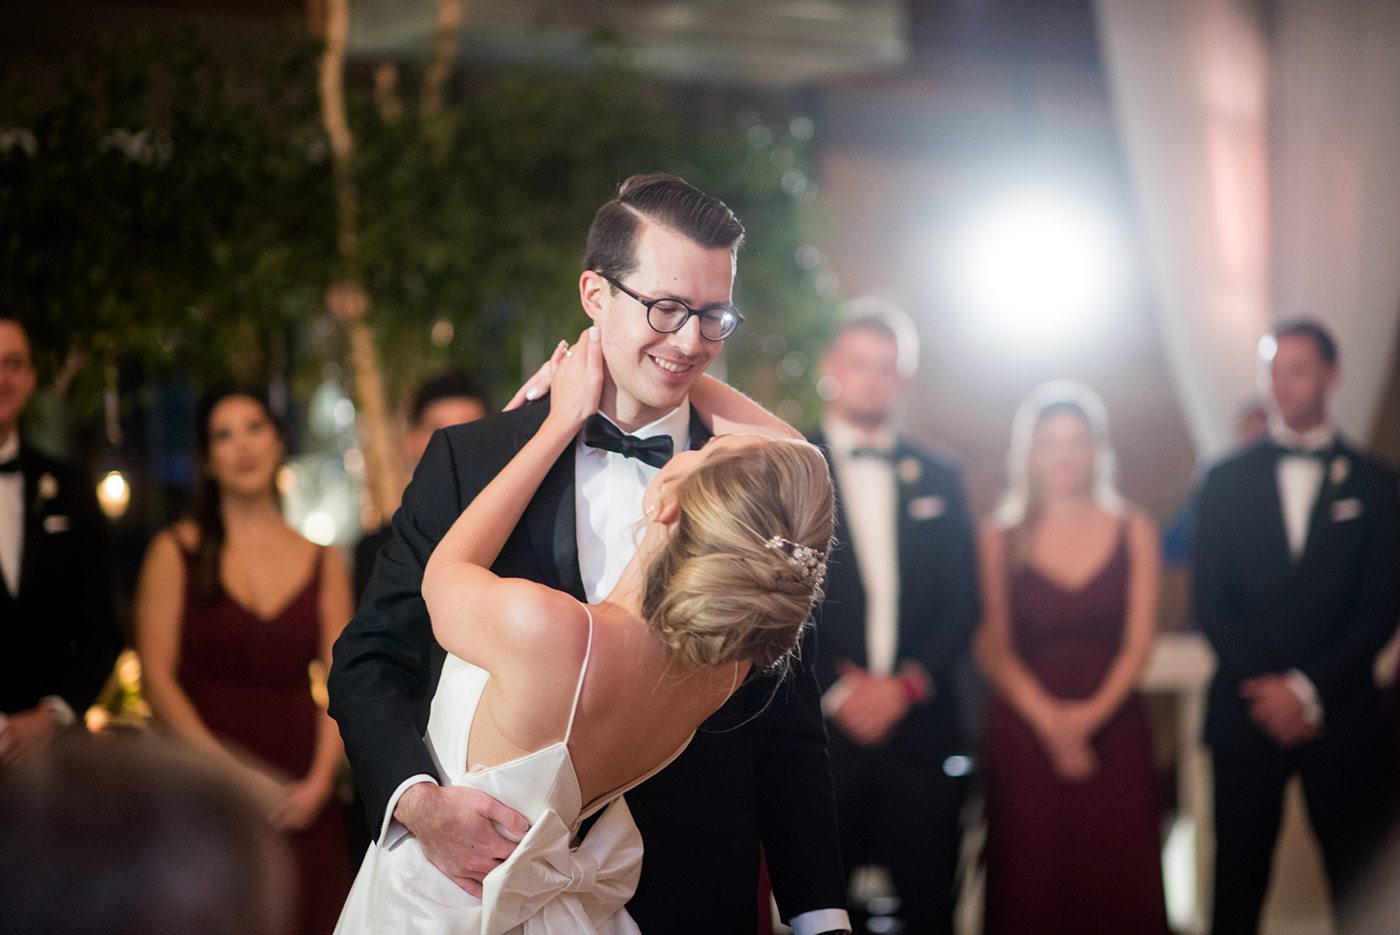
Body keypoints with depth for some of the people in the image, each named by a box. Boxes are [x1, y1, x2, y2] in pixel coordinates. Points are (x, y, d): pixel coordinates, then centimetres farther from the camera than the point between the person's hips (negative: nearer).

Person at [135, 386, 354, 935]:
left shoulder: (323, 564, 12)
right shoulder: (176, 553, 5)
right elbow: (156, 678, -2)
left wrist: (319, 781, -7)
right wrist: (230, 771, -11)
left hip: (299, 803, 2)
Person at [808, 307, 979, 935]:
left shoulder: (938, 480, 14)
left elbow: (962, 602, 10)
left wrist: (908, 684, -5)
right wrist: (834, 690, -10)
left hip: (919, 725, 2)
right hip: (819, 725, -2)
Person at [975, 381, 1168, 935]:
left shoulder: (1133, 531, 7)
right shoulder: (1001, 537, 4)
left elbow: (1139, 641, 2)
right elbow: (993, 649, 1)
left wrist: (1092, 713, -13)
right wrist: (1048, 718, -13)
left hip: (1113, 727, 1)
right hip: (1023, 732, -1)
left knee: (1116, 885, -2)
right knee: (1031, 886, -2)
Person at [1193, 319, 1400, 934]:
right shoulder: (1226, 481, 9)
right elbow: (1212, 600, 4)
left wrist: (1309, 689, -9)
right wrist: (1266, 689, -8)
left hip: (1340, 715, -1)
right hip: (1248, 712, 1)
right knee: (1237, 885, 2)